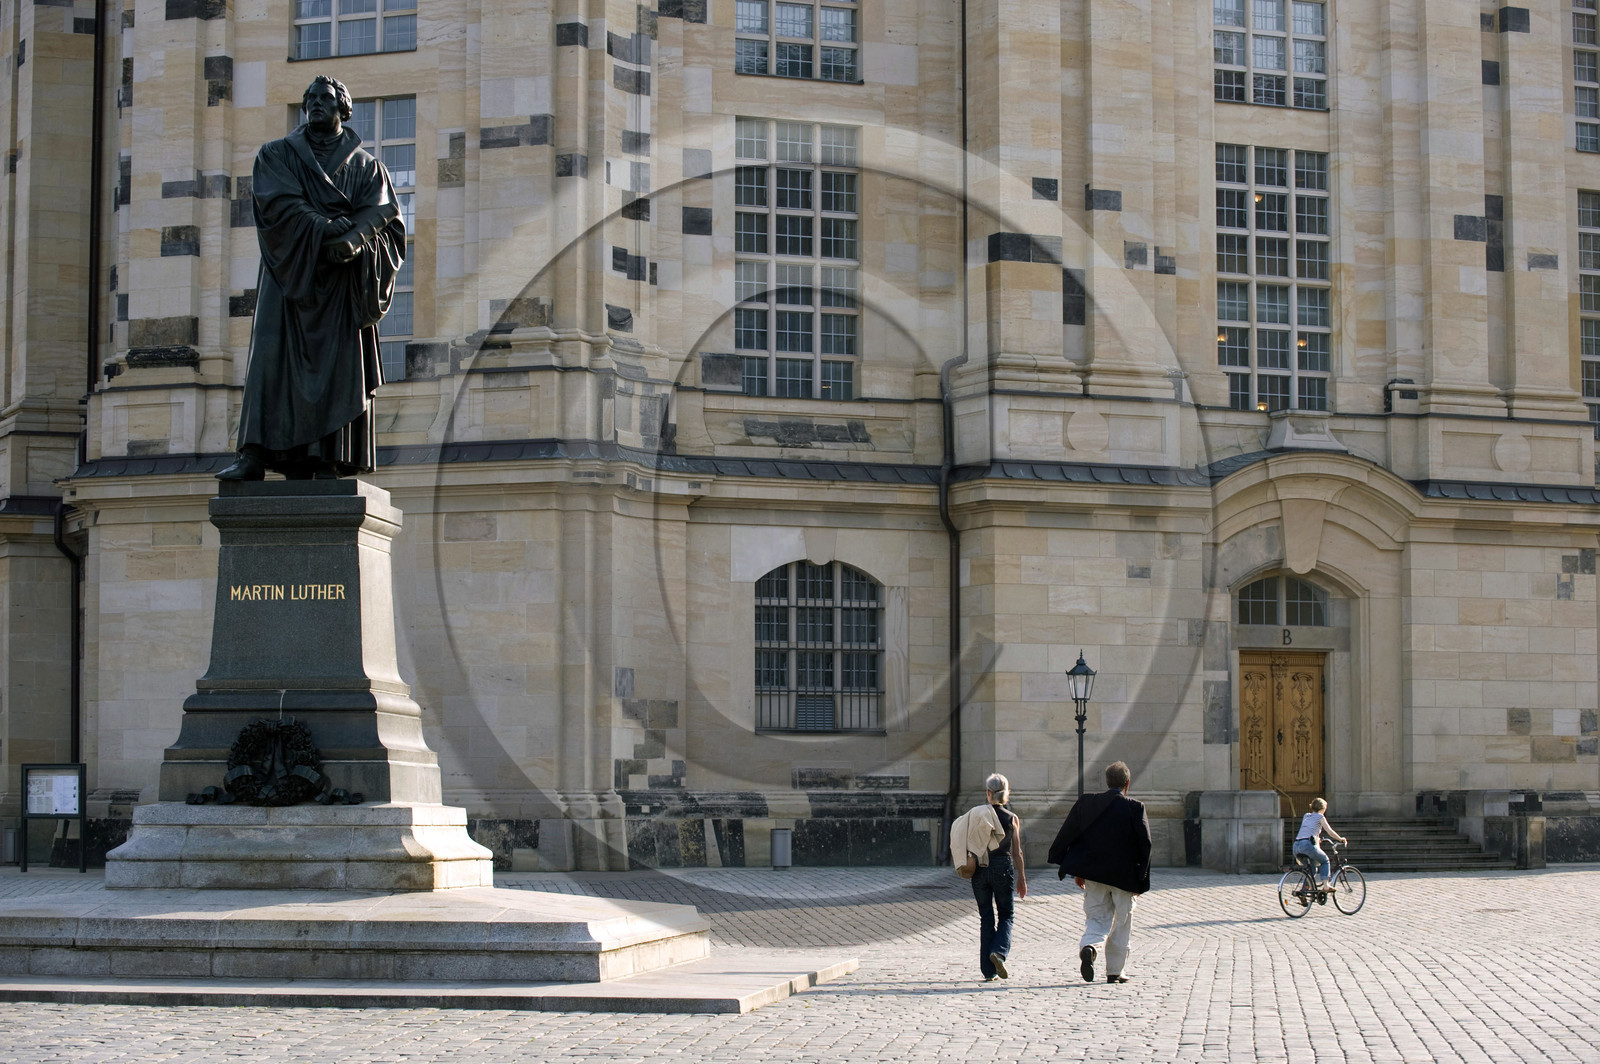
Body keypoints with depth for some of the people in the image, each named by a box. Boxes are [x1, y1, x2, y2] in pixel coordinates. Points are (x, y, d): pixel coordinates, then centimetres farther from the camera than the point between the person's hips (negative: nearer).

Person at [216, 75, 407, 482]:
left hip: (342, 279, 1)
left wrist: (352, 238, -22)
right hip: (290, 272, 0)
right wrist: (331, 230, -18)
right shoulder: (276, 155, 14)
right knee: (273, 358, -12)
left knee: (338, 367, -9)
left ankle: (327, 463, -13)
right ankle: (255, 456, -19)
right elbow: (282, 203, -4)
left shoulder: (366, 166, 16)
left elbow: (380, 212, -1)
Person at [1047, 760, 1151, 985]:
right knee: (1121, 924, 11)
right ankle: (1115, 971, 14)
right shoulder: (1135, 808, -7)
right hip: (1123, 877, -2)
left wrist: (1077, 871, 11)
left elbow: (1066, 836, 4)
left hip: (1093, 874, 2)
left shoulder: (1085, 804, 1)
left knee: (1096, 918, 11)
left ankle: (1089, 947, -19)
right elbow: (1144, 845, -9)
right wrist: (1140, 881, -3)